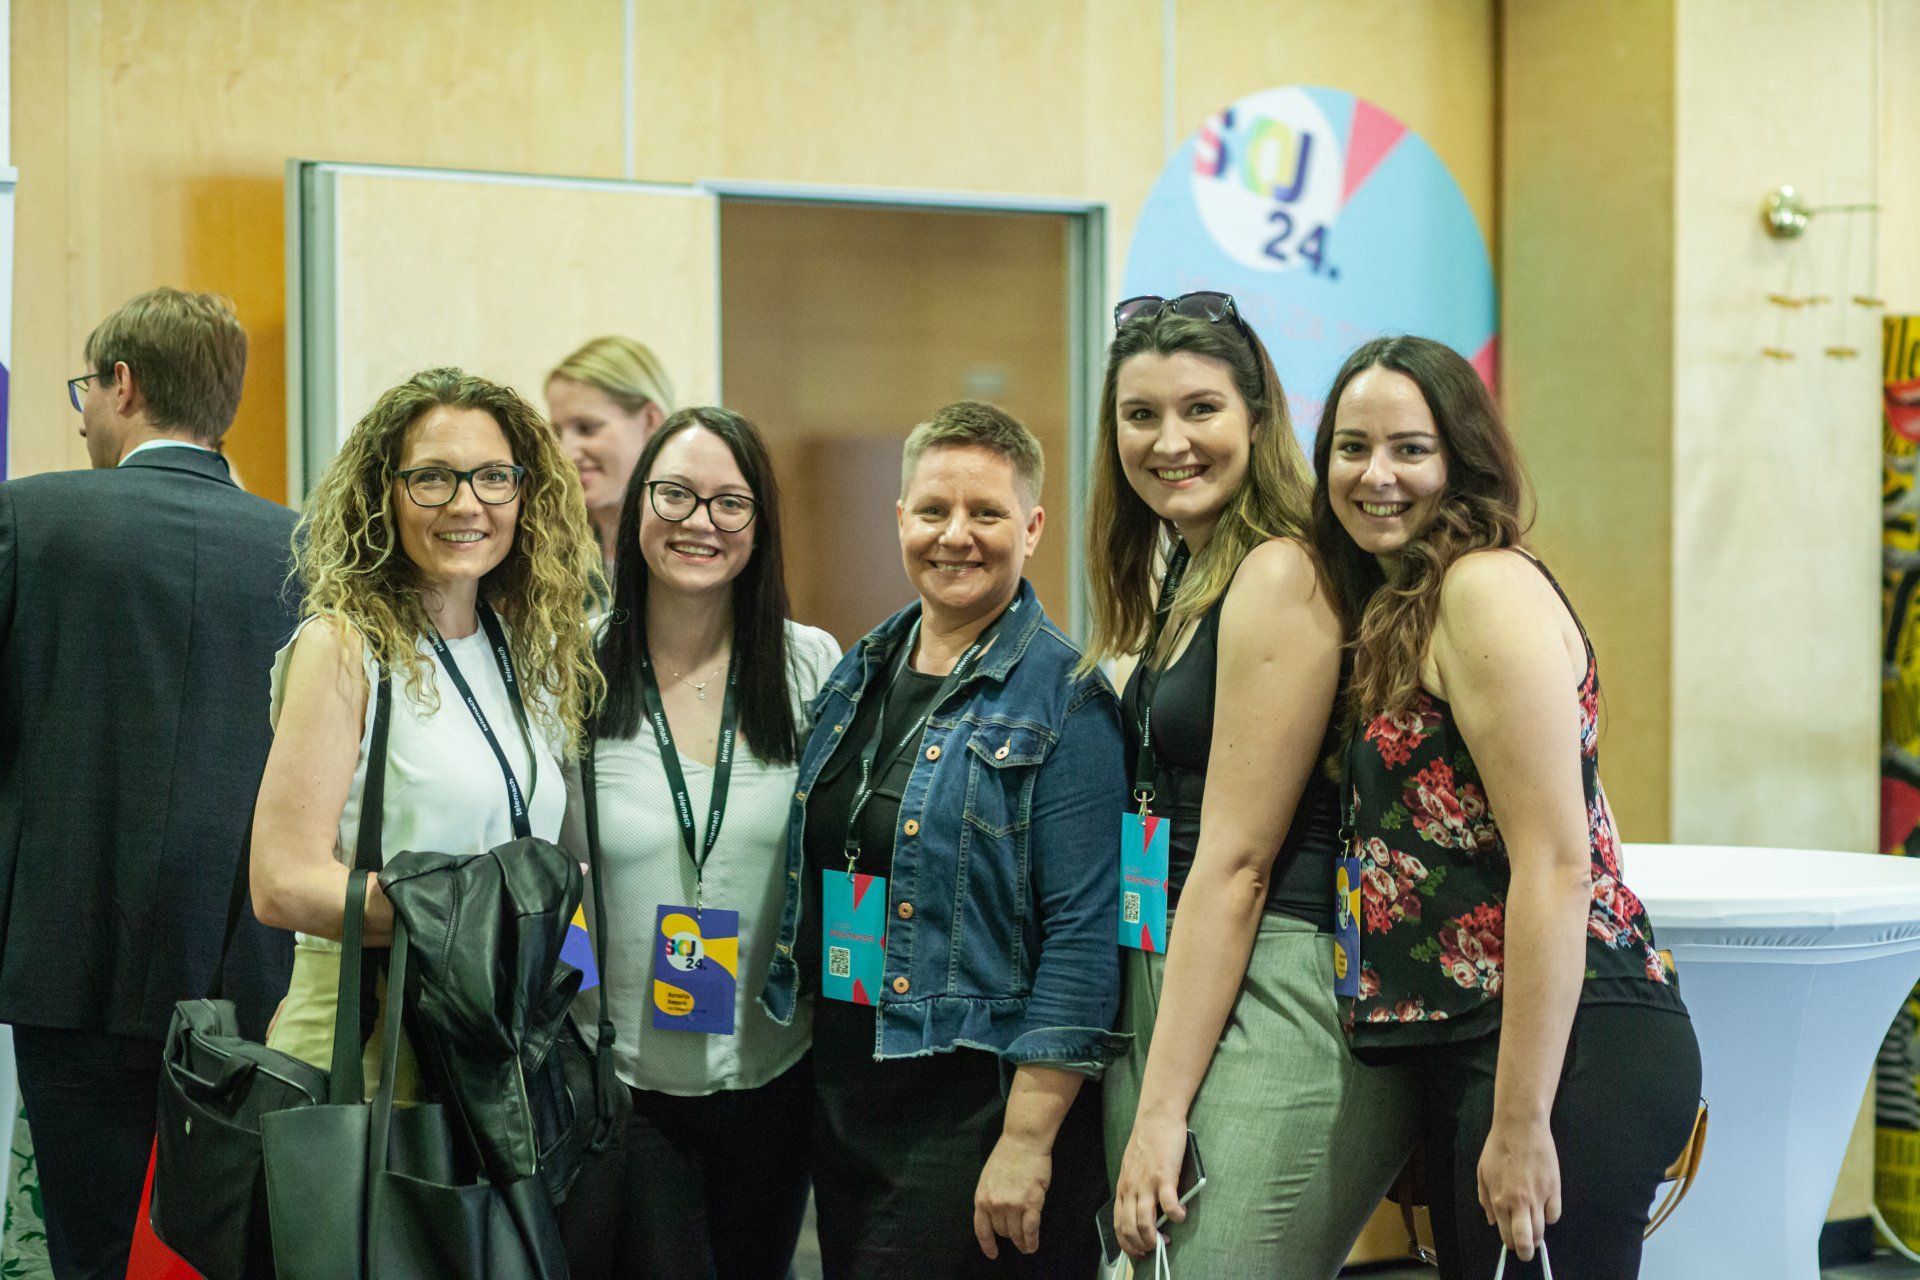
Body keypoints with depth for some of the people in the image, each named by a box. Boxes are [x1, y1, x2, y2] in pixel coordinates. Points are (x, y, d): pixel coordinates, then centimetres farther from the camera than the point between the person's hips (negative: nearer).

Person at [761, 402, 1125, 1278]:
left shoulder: (1065, 701, -10)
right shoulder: (857, 678, 11)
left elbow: (1083, 936, -15)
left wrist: (1028, 1140, -19)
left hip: (977, 1106, -6)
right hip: (843, 1097, 7)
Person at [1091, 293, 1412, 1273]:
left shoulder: (1280, 576, -11)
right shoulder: (1181, 582, 17)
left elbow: (1236, 862, -15)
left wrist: (1162, 1110, -15)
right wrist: (1142, 1090, 13)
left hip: (1276, 1000, -9)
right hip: (1166, 990, 9)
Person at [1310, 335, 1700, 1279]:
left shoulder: (1489, 588, -12)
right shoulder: (1401, 608, 16)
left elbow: (1556, 867, -18)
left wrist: (1521, 1122, -20)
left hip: (1568, 1050, -10)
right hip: (1463, 1053, 10)